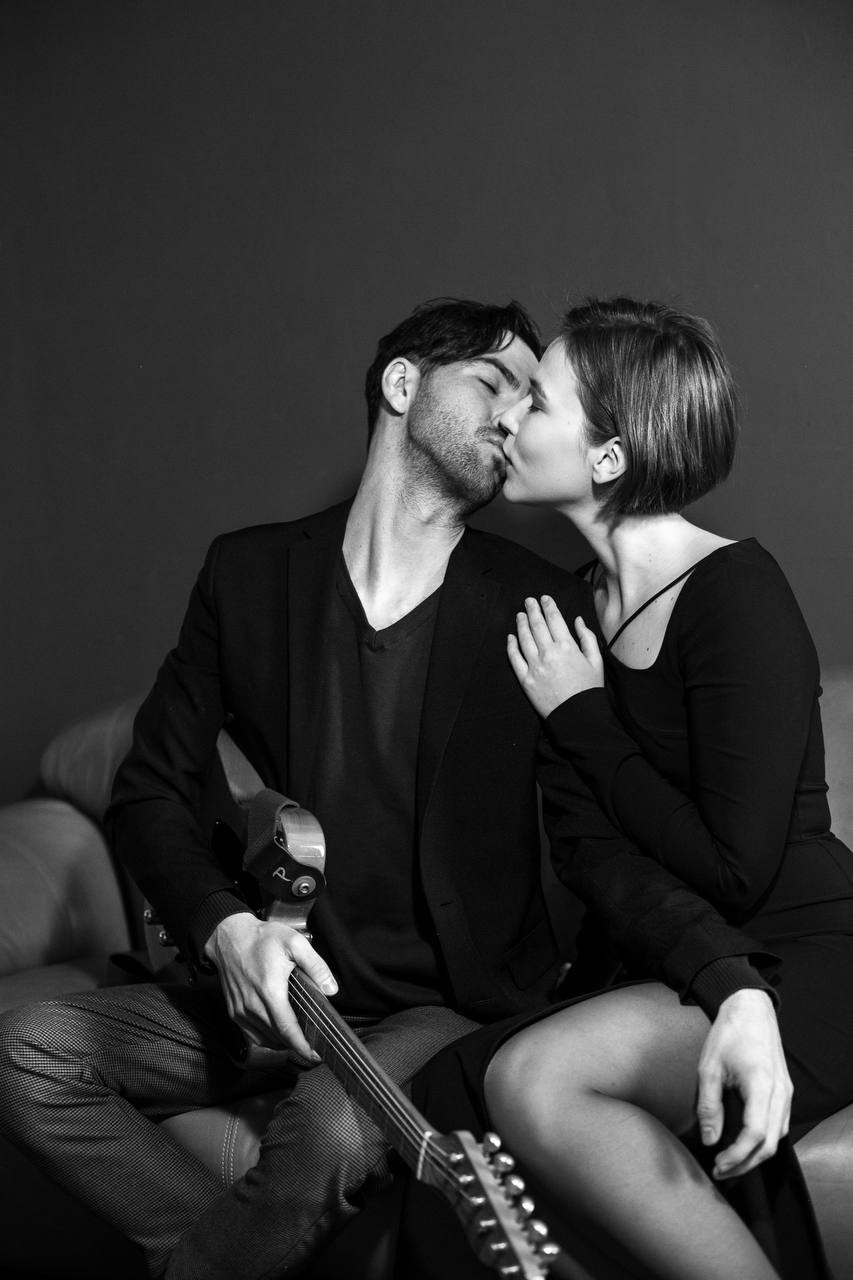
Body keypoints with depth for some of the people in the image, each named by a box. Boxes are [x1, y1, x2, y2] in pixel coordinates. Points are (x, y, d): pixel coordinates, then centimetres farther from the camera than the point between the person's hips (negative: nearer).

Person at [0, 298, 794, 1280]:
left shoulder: (539, 611, -6)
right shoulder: (250, 572, 2)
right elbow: (150, 791, 4)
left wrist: (738, 990, -30)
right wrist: (225, 929, -17)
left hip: (452, 1009, -3)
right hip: (272, 989, 4)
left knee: (333, 1132, -34)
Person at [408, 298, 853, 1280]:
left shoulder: (736, 594, -14)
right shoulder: (583, 602, 10)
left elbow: (732, 874, -18)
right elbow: (587, 849, 3)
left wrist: (581, 720, -10)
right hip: (672, 973, 7)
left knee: (535, 1080, -30)